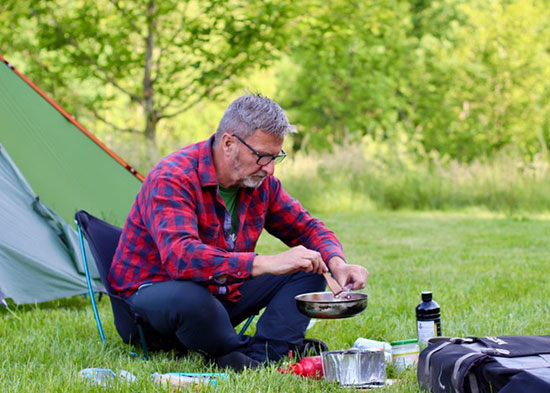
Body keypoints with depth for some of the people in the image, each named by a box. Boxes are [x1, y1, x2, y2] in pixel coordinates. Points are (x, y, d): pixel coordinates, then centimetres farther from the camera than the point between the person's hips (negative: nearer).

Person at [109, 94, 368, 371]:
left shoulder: (261, 182, -2)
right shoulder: (173, 179, -26)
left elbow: (306, 228, 9)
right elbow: (179, 256, -41)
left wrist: (336, 262, -15)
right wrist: (265, 263, -49)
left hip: (220, 293, 8)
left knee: (308, 270, -6)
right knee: (190, 297, -43)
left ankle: (262, 358, -24)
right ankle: (247, 353, -16)